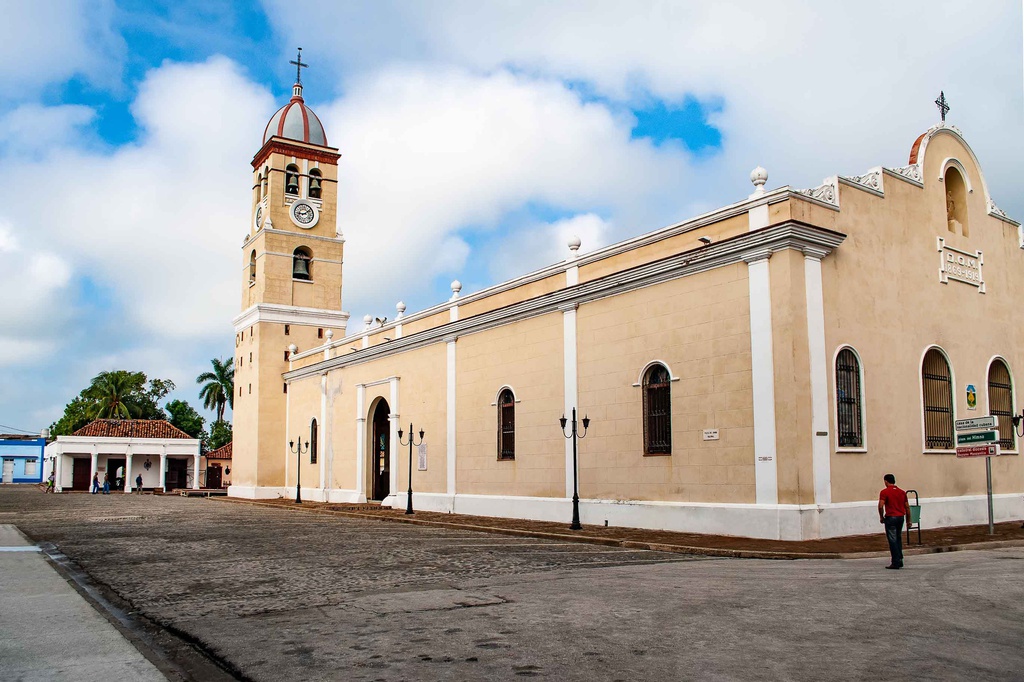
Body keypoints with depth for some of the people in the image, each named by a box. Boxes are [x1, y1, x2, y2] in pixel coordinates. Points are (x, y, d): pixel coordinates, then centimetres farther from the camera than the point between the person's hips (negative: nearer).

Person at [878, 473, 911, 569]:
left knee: (892, 540, -2)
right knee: (898, 539, 18)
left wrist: (881, 517, -2)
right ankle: (900, 560, 20)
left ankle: (895, 563, -3)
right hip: (901, 517, 6)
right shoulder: (902, 492, 10)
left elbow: (881, 506, -17)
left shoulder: (884, 492, -8)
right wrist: (908, 520, 18)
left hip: (891, 517, -6)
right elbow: (907, 507, 12)